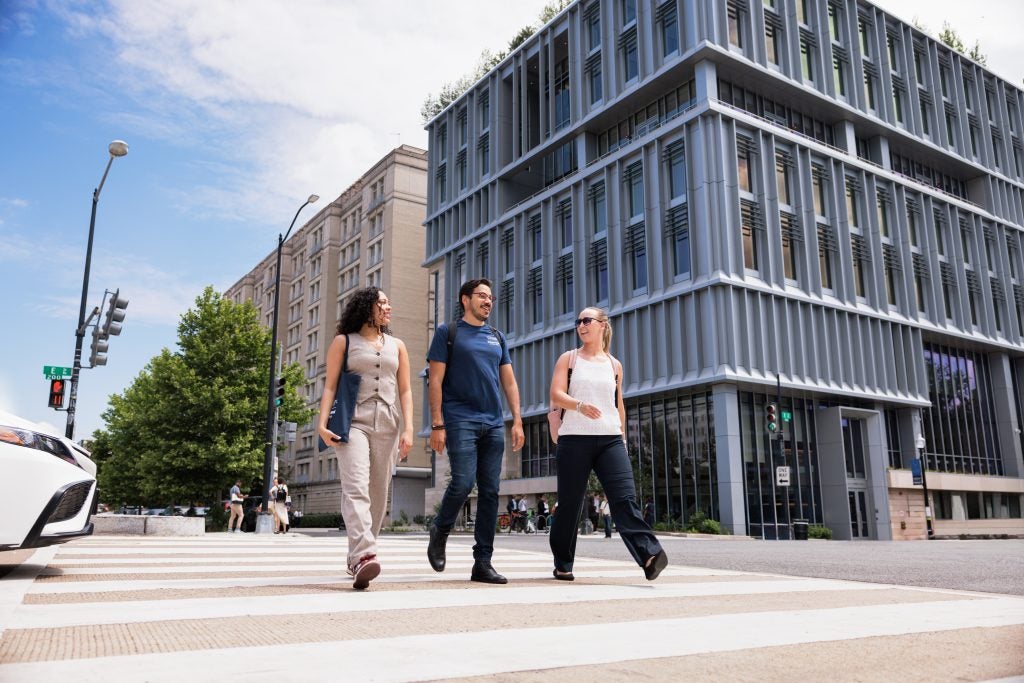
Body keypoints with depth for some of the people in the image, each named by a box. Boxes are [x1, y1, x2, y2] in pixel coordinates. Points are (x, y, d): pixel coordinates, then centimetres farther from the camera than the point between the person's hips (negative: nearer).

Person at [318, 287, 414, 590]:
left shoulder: (397, 346, 19)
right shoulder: (343, 342, 10)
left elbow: (405, 391, 13)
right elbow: (330, 385, 4)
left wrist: (408, 429, 2)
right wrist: (322, 423, -9)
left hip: (387, 426, 4)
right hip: (352, 424, -4)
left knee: (378, 496, 4)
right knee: (356, 489, -21)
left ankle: (356, 558, 16)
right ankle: (363, 557, -32)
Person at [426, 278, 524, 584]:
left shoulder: (497, 337, 19)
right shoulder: (448, 332, 5)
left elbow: (509, 382, 17)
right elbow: (436, 380, -2)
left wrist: (517, 421, 6)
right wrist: (437, 424, -10)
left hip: (494, 424, 5)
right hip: (460, 420, -5)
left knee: (490, 492, 1)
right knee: (463, 482, -16)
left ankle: (482, 563, 7)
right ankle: (440, 532, 13)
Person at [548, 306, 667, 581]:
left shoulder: (614, 364, 14)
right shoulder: (568, 358, 7)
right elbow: (556, 395, -5)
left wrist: (623, 436, 19)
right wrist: (580, 405, -24)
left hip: (610, 439, 2)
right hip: (574, 439, -1)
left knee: (625, 497, -13)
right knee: (569, 504, 3)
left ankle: (648, 554, -21)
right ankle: (563, 564, 16)